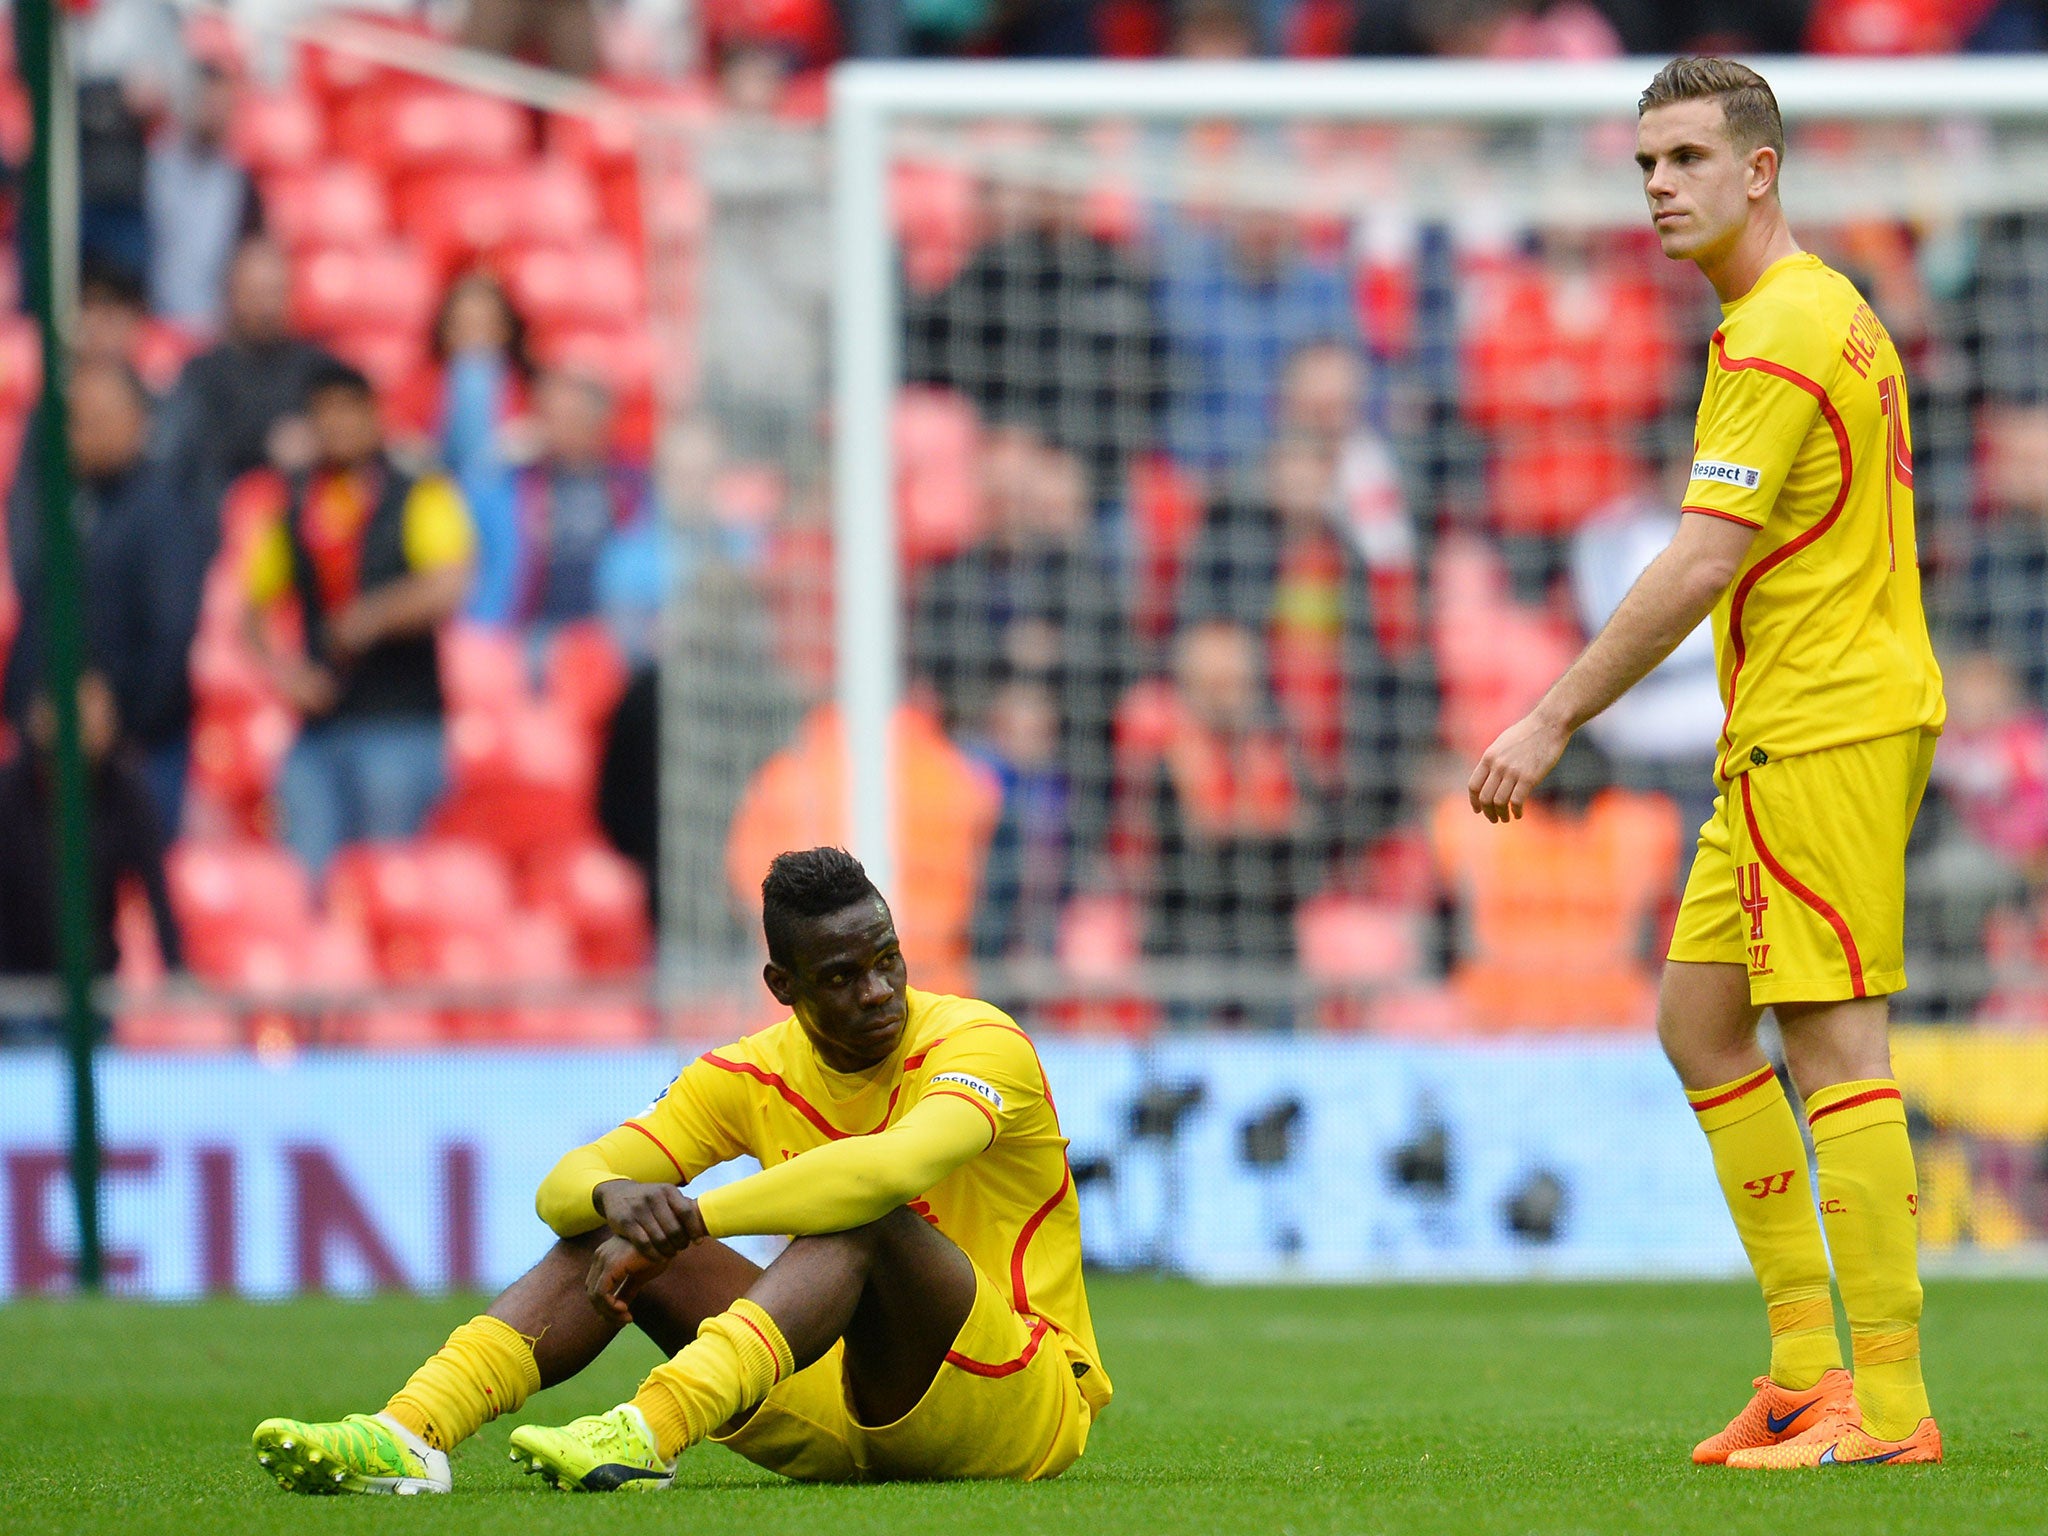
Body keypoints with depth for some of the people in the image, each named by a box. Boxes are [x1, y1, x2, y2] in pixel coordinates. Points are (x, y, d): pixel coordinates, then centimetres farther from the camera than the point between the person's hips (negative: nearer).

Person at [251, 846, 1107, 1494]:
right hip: (841, 1421, 6)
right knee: (604, 1227, -7)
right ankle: (407, 1436, -27)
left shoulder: (981, 1045, -16)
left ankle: (645, 1435, -54)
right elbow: (565, 1186, -4)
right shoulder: (754, 1076, 2)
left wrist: (684, 1219, -38)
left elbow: (898, 1164, -39)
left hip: (1020, 1408, -6)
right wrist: (617, 1200, -31)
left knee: (864, 1217, -34)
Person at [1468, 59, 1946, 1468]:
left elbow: (1702, 564, -21)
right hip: (1790, 732, 11)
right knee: (1701, 1019, 12)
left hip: (1824, 723, -11)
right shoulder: (1828, 310, 17)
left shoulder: (1781, 331, -15)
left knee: (1834, 1044, -10)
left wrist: (1555, 721, -19)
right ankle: (1805, 1365, 12)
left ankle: (1887, 1403, -10)